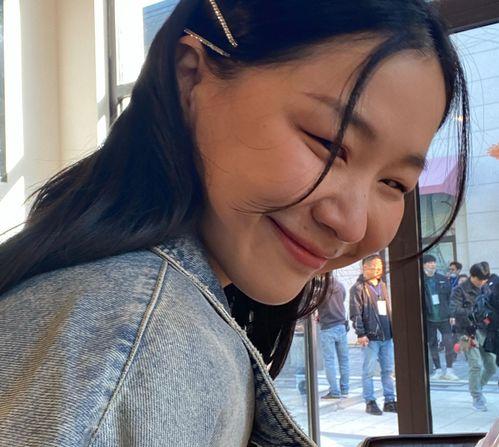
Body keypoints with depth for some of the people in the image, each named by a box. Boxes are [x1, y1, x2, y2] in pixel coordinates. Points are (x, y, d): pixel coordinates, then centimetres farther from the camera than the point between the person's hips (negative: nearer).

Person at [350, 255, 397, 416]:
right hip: (370, 337, -7)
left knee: (388, 370, 9)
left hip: (387, 335, 7)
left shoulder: (382, 286, 16)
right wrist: (361, 334, -16)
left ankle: (389, 401, 17)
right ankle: (370, 402, 8)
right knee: (368, 371, 0)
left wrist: (394, 329, 16)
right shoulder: (358, 288, -6)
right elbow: (355, 313, -10)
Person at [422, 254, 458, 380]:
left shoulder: (443, 280, 5)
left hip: (444, 317, 1)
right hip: (429, 318, -1)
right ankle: (438, 370, 20)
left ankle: (449, 370, 2)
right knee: (432, 344, 8)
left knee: (449, 343, -7)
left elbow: (450, 297, 6)